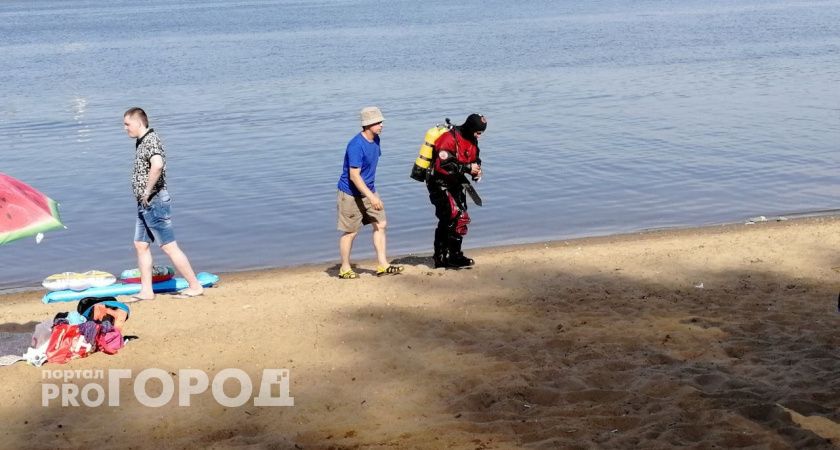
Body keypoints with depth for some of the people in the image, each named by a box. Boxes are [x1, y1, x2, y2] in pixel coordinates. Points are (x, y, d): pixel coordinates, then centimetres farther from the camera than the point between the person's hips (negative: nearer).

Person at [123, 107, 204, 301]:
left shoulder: (151, 140, -16)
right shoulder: (141, 142, 15)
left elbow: (157, 165, -36)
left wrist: (147, 191, -26)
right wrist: (143, 194, 17)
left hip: (155, 202, -10)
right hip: (145, 204, 10)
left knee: (169, 247, -7)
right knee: (141, 245, 11)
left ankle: (195, 286, -1)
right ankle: (146, 291, 15)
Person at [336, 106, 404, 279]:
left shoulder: (375, 139, 3)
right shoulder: (356, 145, -24)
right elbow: (354, 175, -27)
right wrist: (371, 197, -31)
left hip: (369, 190, 8)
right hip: (351, 194, -8)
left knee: (380, 224, 3)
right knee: (350, 232, 1)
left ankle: (382, 265, 8)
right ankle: (345, 269, 14)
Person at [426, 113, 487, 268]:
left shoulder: (471, 141, 7)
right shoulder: (449, 139, -22)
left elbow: (474, 160, 21)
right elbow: (443, 166, -30)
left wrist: (476, 170, -2)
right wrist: (468, 168, -29)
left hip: (455, 185, 9)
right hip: (440, 185, -9)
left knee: (446, 221, 13)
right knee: (458, 217, -17)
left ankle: (440, 259, 22)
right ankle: (454, 257, -11)